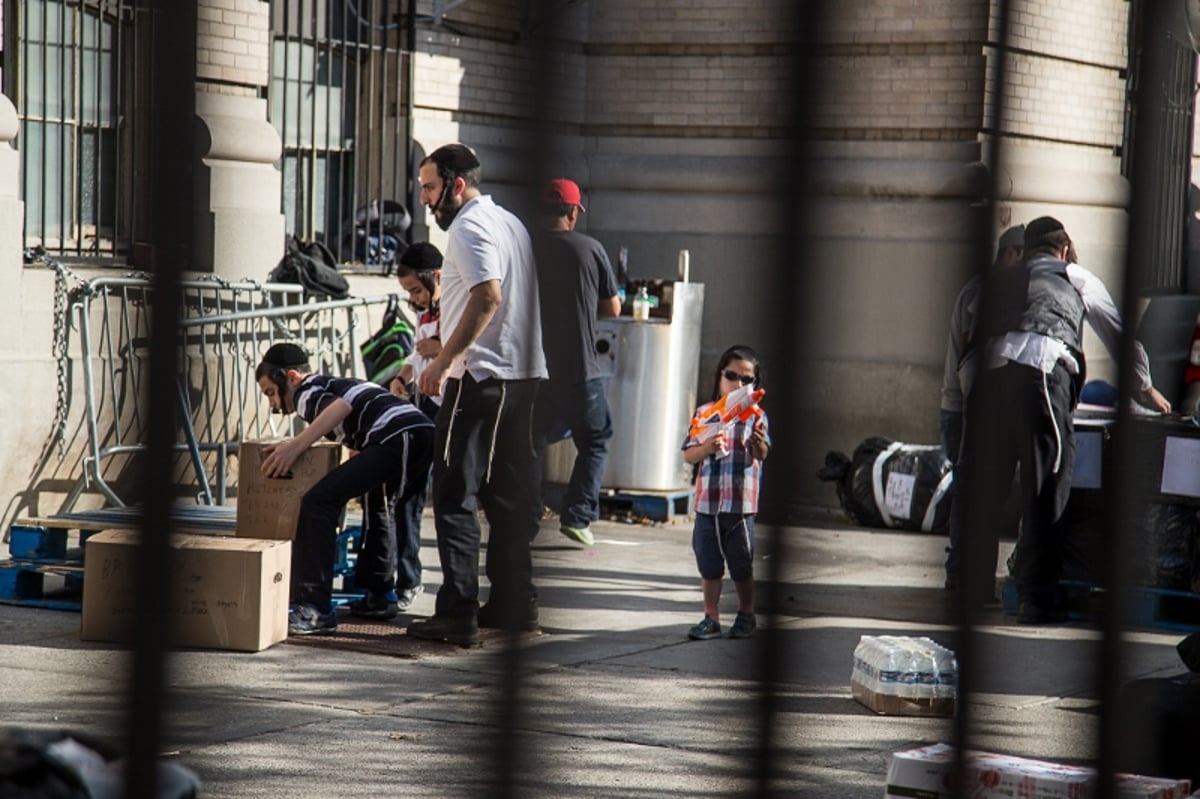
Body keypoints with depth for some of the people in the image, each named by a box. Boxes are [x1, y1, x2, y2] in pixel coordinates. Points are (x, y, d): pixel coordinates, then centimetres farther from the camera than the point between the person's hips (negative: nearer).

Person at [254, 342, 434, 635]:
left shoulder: (306, 392, 8)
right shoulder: (333, 385, 36)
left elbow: (342, 406, -15)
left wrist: (296, 446, -18)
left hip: (398, 438, -10)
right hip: (427, 434, 10)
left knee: (318, 501, -15)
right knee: (379, 505, 35)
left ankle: (314, 609, -20)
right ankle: (379, 597, 39)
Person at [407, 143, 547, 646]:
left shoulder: (469, 227, -10)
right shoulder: (510, 223, 19)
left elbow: (488, 297, -23)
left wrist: (442, 361, -21)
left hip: (480, 377, -9)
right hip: (524, 373, 9)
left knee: (455, 495, -7)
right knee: (508, 494, 14)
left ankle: (458, 614, -11)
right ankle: (515, 602, 17)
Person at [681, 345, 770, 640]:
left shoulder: (756, 416, -1)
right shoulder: (704, 413, 4)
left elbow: (762, 455, -14)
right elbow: (688, 455, 3)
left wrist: (759, 445, -37)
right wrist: (707, 447, -18)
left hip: (741, 504, -2)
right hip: (707, 502, 2)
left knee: (742, 566, 7)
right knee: (708, 566, 8)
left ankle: (746, 614, 23)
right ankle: (711, 618, 18)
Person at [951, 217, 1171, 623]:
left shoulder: (997, 280, 33)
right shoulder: (1077, 278, 27)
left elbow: (969, 341, 28)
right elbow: (1120, 336, 35)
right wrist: (1145, 389, 47)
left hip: (986, 375, 3)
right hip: (1041, 372, -3)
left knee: (978, 488, 7)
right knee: (1044, 491, 0)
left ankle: (972, 594, 12)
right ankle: (1036, 600, -4)